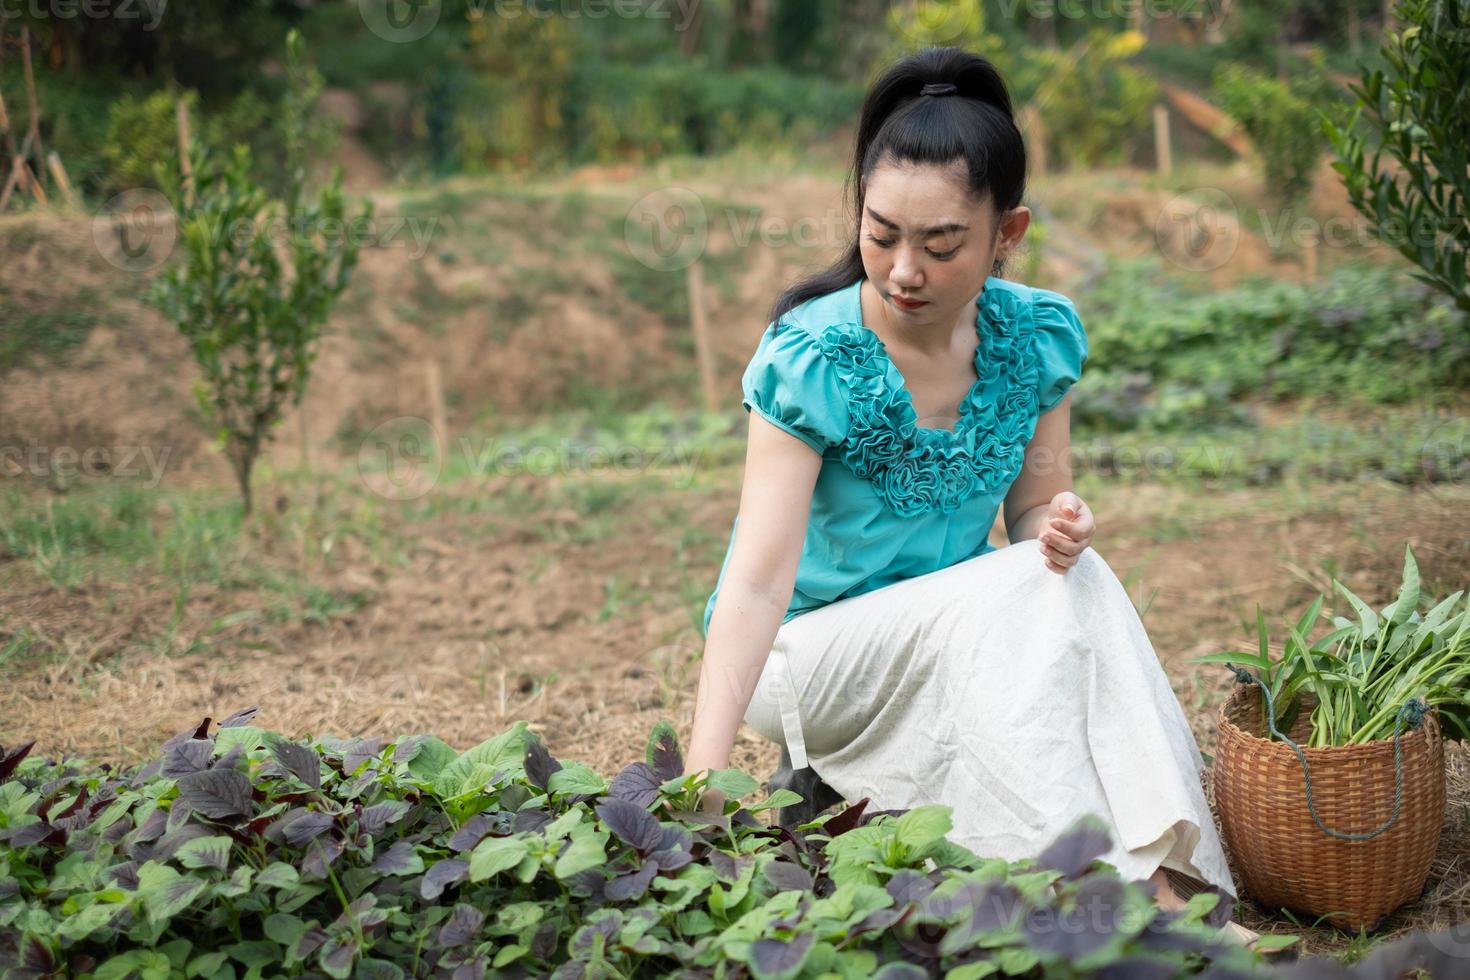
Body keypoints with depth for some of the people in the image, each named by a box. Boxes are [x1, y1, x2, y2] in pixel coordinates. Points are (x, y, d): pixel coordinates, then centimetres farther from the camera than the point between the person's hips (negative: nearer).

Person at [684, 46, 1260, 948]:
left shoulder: (1039, 339, -8)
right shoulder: (811, 360, -23)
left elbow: (1032, 507, 3)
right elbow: (758, 579, -30)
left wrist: (1062, 523, -23)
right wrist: (703, 772, -40)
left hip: (963, 627, 4)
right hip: (808, 648, -4)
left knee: (1072, 587, -26)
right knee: (1005, 603, -30)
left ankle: (1165, 881, -27)